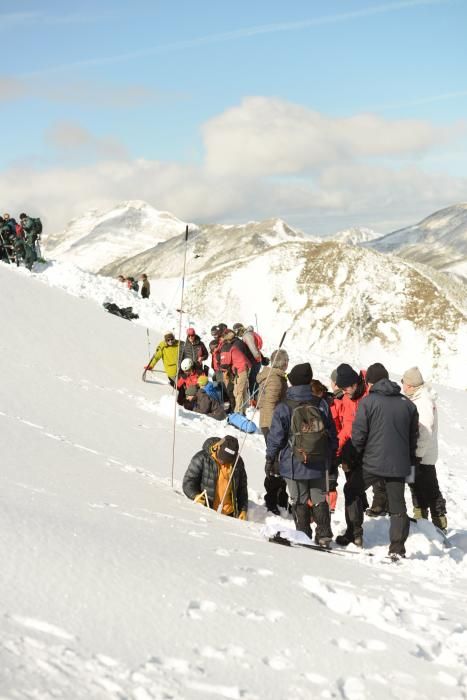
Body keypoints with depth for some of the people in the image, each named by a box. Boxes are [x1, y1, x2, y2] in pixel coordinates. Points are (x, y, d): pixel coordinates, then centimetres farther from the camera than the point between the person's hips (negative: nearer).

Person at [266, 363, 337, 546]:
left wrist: (270, 459, 5)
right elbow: (332, 433, 6)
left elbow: (275, 437, -8)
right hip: (319, 464, 3)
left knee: (299, 502, 6)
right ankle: (324, 535, 13)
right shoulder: (321, 405, -3)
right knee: (319, 500, 14)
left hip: (294, 465, -3)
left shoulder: (283, 408, -13)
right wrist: (331, 455, 18)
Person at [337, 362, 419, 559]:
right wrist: (410, 462, 23)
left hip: (372, 462, -3)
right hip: (399, 465, 3)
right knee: (397, 506, 9)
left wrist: (354, 455, 6)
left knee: (352, 491, 18)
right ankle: (397, 548, 4)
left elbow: (358, 434, -11)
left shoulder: (368, 401, -9)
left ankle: (354, 534, 17)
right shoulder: (407, 404, 6)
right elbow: (414, 436, 13)